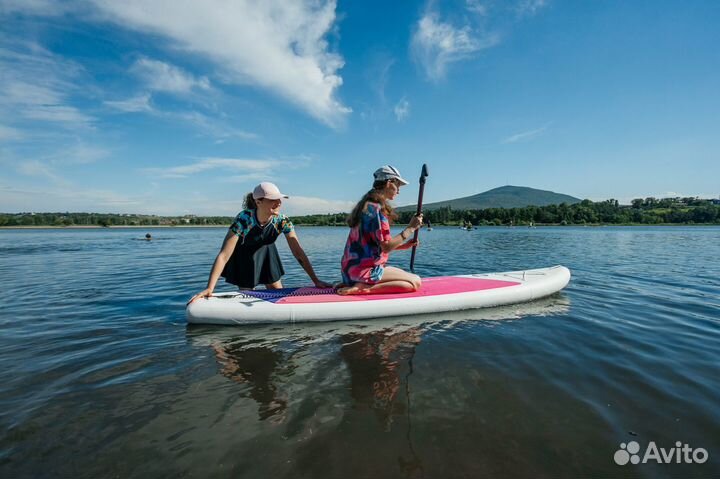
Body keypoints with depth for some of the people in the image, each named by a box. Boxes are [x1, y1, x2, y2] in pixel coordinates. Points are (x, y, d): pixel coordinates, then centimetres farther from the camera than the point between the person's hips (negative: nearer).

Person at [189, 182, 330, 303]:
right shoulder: (243, 219, -37)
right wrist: (209, 288, -44)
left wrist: (316, 280, -26)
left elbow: (298, 252, -23)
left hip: (265, 253, 3)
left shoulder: (283, 221, -27)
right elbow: (223, 256, -38)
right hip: (243, 258, -3)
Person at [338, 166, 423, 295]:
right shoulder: (376, 208, -15)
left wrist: (403, 246, 11)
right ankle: (363, 288, -15)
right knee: (416, 282, -7)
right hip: (365, 269, -10)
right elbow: (386, 247, -18)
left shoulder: (366, 204, 16)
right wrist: (410, 228, -11)